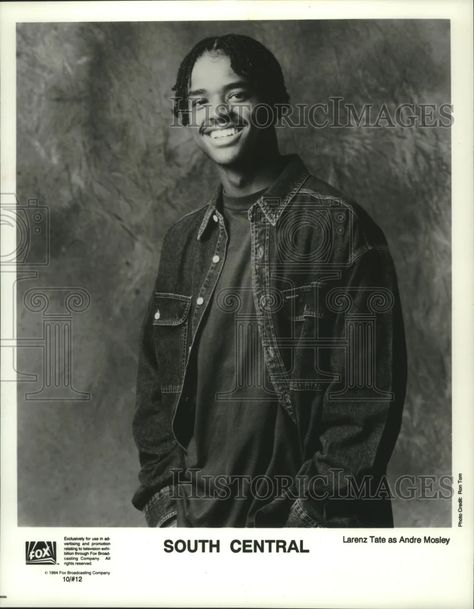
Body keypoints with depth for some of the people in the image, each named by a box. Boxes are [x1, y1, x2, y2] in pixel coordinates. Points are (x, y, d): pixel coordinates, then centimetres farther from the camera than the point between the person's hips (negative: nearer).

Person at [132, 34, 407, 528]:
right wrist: (165, 500, -1)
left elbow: (369, 394, -12)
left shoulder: (339, 226, -9)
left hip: (309, 522, -4)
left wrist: (310, 510, -15)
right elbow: (154, 384, 9)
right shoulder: (183, 241, 7)